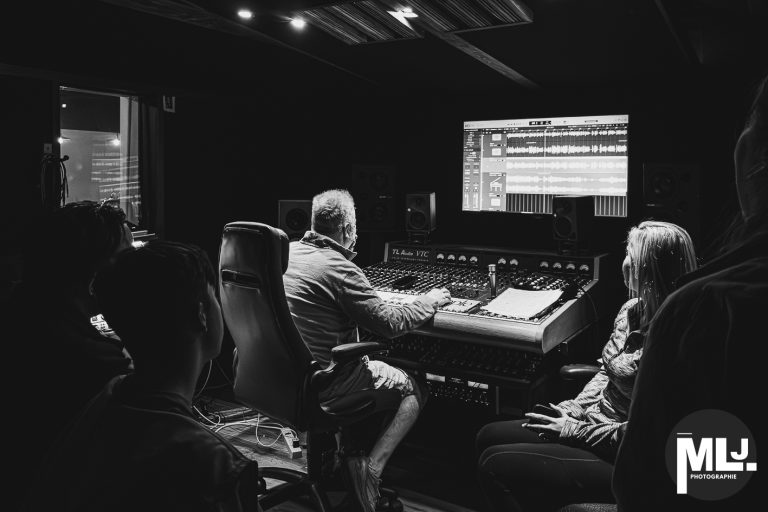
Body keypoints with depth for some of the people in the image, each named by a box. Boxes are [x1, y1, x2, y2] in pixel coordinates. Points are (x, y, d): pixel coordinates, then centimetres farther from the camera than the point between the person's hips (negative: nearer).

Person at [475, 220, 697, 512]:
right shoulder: (632, 310, 3)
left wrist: (573, 430, -15)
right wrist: (574, 409, 0)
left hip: (620, 460, -9)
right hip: (594, 421, 9)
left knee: (494, 465, -14)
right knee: (489, 436, 7)